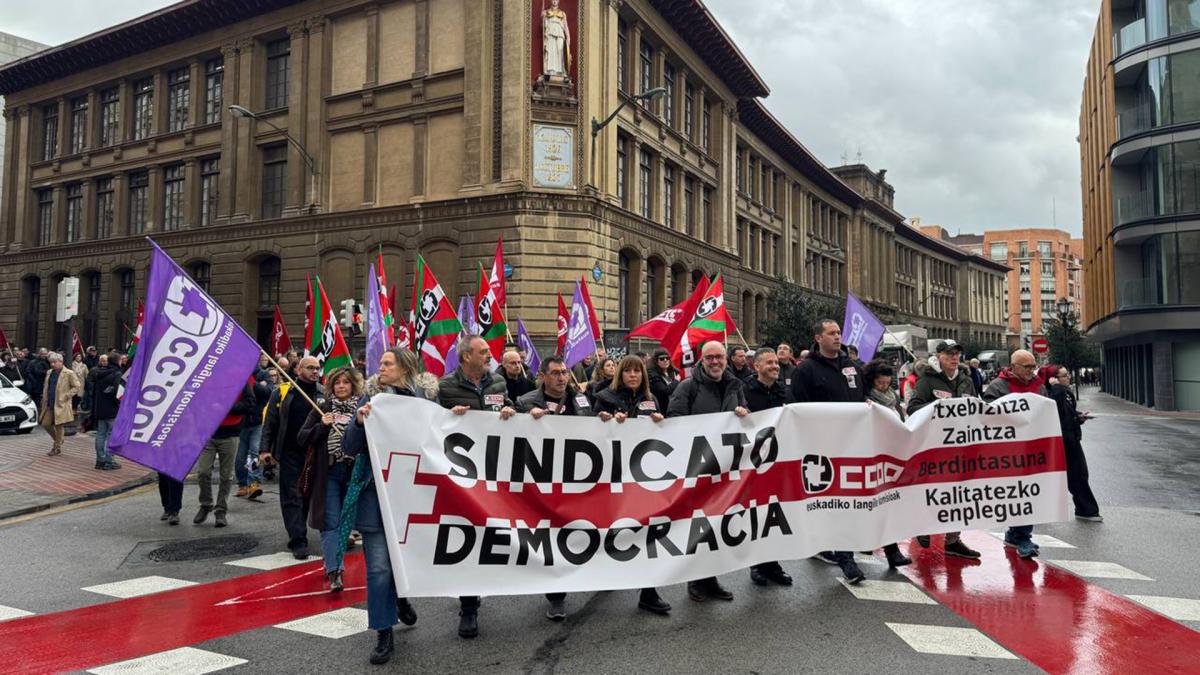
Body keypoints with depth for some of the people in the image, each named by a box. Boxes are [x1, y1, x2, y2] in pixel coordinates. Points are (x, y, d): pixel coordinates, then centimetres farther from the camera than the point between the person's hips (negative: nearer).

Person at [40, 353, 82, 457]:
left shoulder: (69, 373, -9)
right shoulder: (49, 373, 12)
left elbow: (77, 386, -10)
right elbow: (45, 386, 26)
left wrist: (66, 396, -15)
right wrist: (45, 397, 12)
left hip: (61, 405, -7)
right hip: (49, 404, 7)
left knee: (59, 426, 0)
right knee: (45, 424, 7)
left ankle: (57, 447, 12)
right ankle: (58, 440, 30)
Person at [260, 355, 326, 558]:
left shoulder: (324, 394, 6)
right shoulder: (283, 392, 2)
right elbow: (270, 422, 1)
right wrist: (265, 449, -6)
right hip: (289, 454, -2)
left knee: (307, 495, 11)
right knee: (292, 497, -3)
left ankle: (297, 534, 27)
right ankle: (298, 541, -2)